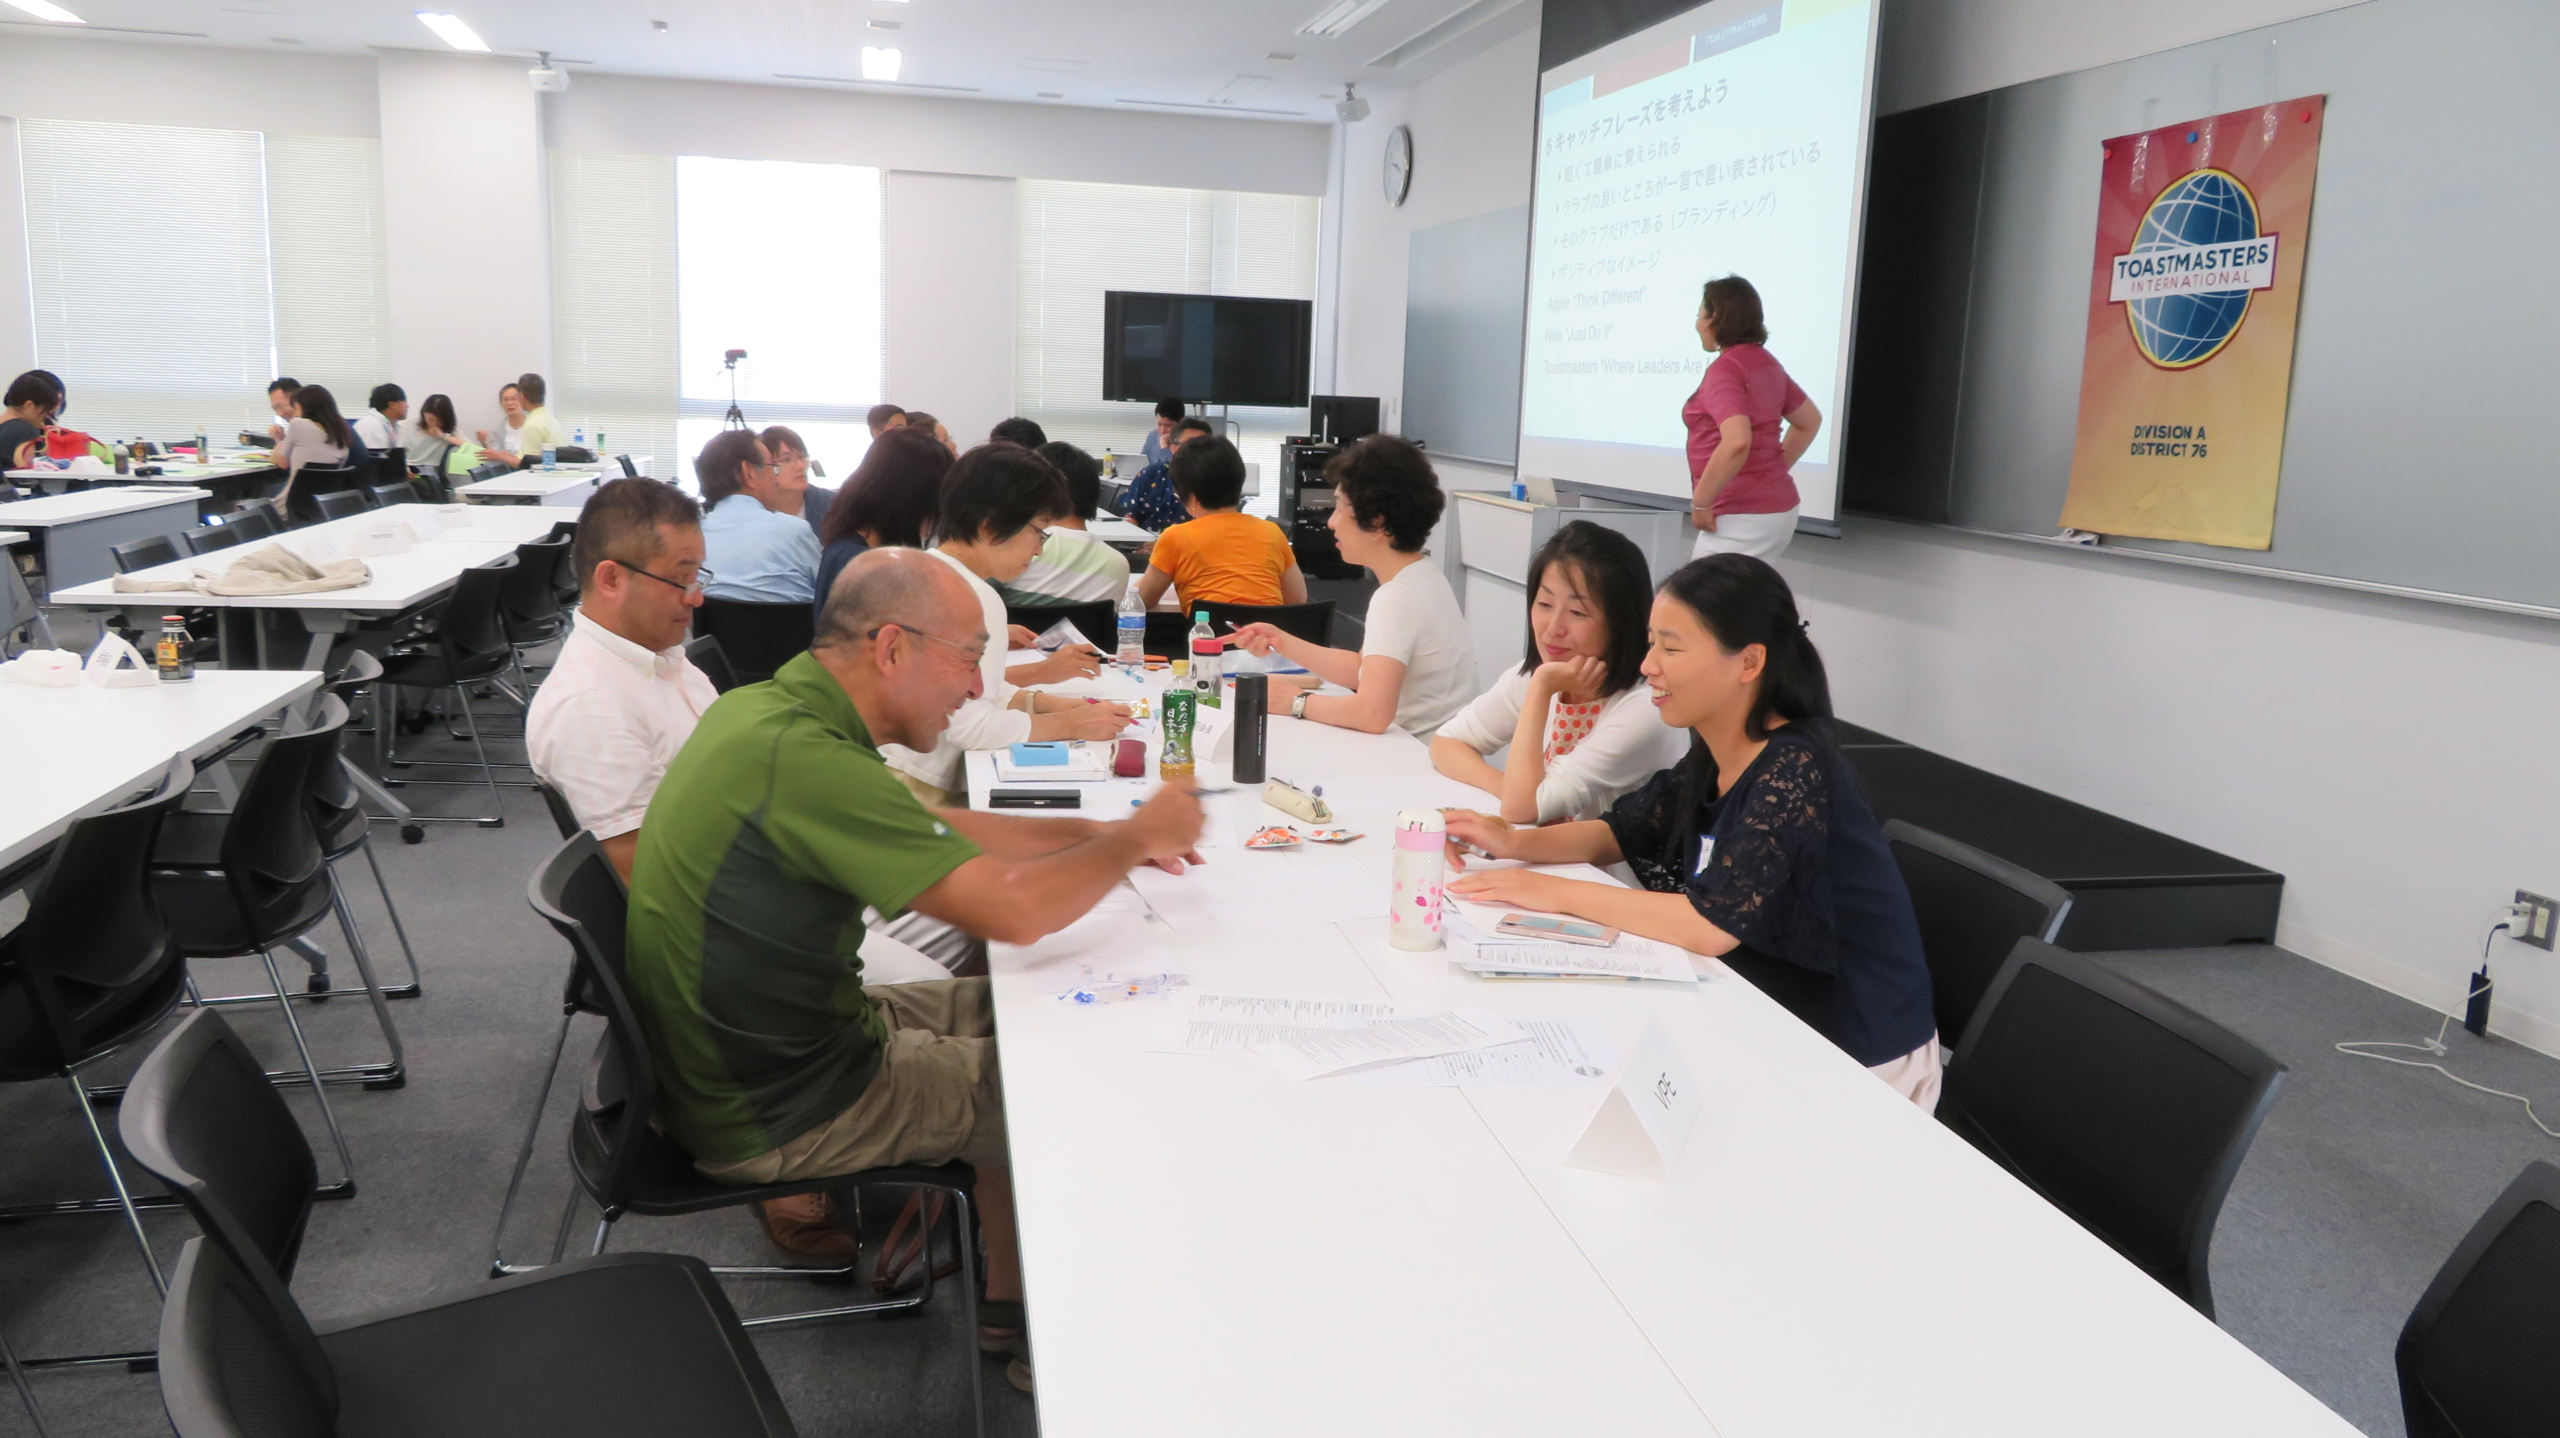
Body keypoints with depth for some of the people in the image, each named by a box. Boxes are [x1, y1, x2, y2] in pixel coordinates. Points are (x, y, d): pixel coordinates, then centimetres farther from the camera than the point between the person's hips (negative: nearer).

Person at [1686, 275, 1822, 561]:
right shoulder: (1765, 362, 13)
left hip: (1743, 515, -10)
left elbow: (1736, 442, -31)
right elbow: (1809, 421, 24)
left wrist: (1700, 502, -21)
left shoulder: (1725, 369, -16)